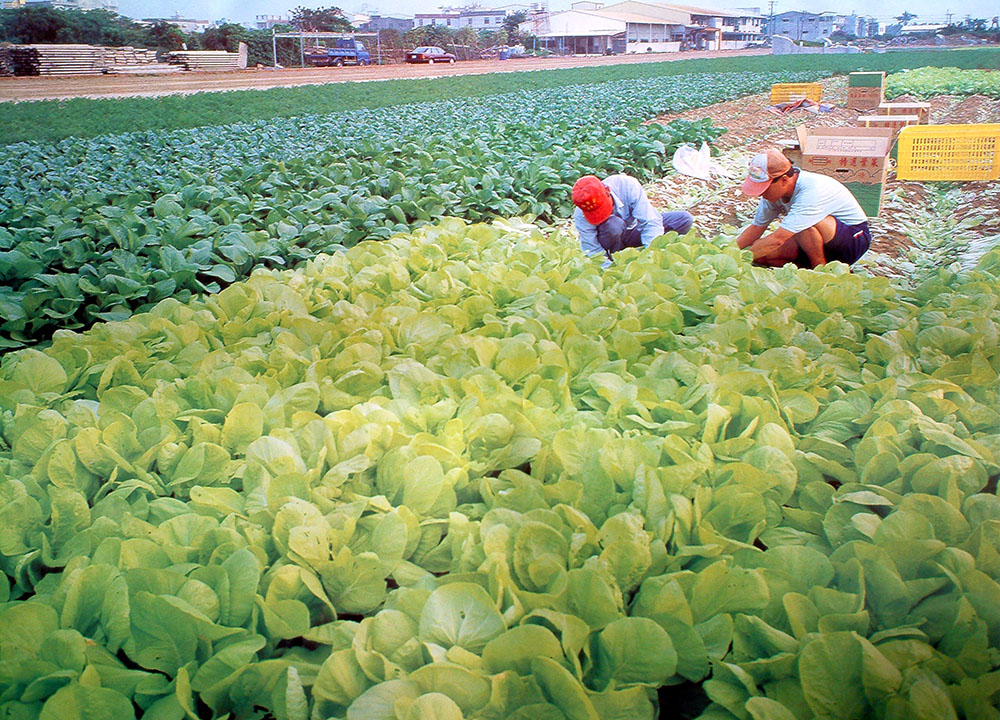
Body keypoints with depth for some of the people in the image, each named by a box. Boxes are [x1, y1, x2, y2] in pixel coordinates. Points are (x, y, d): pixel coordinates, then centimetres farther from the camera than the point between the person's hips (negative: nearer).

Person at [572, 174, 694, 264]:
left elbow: (651, 222, -29)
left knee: (685, 219, -15)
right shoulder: (580, 215, -30)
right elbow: (594, 253, -27)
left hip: (634, 227, 3)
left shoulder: (627, 185, -31)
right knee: (613, 225, -40)